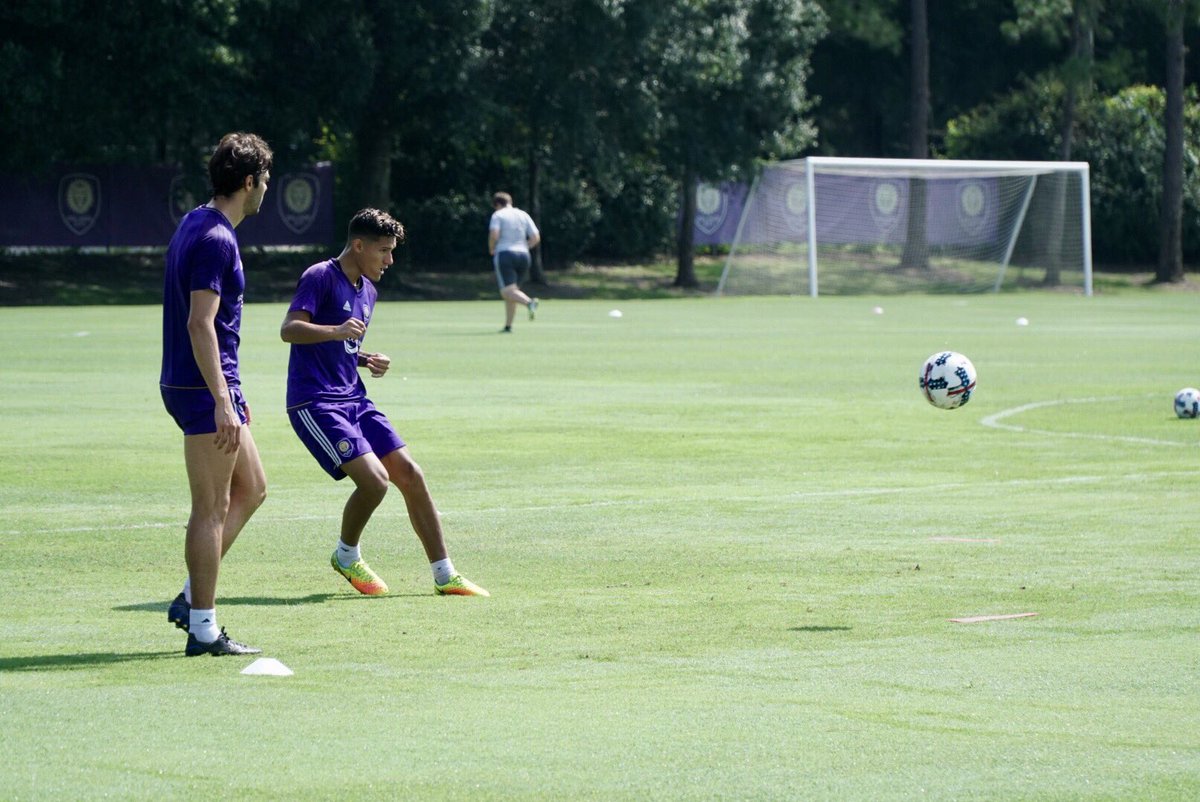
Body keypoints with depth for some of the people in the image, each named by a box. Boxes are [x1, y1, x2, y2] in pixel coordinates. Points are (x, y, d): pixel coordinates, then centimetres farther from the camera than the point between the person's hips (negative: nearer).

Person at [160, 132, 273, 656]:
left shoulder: (196, 225, 14)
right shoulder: (215, 239, -18)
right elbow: (200, 324, -24)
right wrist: (222, 402, -26)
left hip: (209, 385, 10)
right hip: (204, 388, -10)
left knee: (250, 489, 17)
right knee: (212, 508, -5)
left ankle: (191, 598, 15)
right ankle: (203, 627, -1)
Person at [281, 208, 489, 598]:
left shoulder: (367, 290, 18)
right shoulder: (321, 277, -9)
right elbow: (289, 329, -20)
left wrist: (368, 360, 8)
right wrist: (336, 331, -35)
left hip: (353, 400, 9)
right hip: (315, 402, -9)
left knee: (410, 475, 1)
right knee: (374, 479, -21)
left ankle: (444, 576, 8)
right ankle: (346, 557, 6)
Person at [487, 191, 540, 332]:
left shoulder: (498, 215, 0)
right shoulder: (524, 215, 14)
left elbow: (494, 235, -15)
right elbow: (536, 237, 6)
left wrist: (491, 249, 2)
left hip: (504, 254, -6)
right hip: (523, 256, 6)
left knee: (508, 292, -13)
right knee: (510, 291, 15)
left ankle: (529, 302, -41)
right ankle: (508, 326, 11)